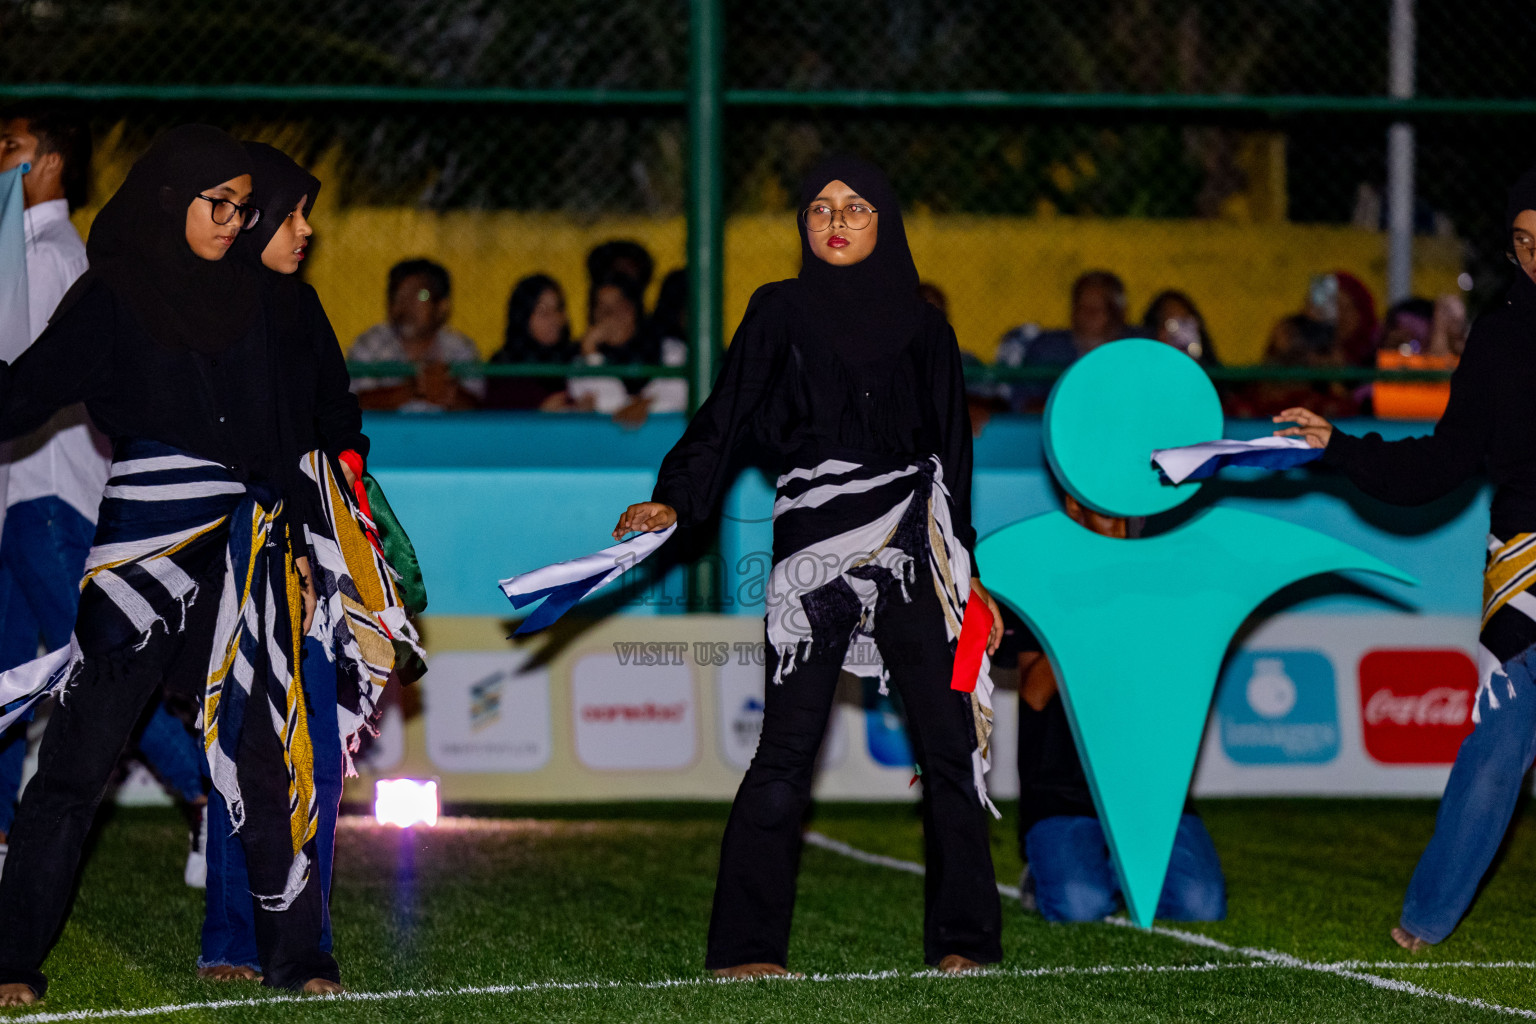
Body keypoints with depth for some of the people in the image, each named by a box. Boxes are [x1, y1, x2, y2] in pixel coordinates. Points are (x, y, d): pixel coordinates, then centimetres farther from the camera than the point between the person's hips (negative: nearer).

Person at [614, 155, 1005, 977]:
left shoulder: (923, 329, 13)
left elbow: (952, 453, 16)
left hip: (913, 546, 2)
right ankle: (745, 946, -3)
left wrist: (966, 569, 13)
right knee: (788, 749, -7)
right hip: (814, 545, -2)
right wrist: (674, 500, -14)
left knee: (949, 740, -3)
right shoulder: (780, 312, 9)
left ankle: (961, 939, 6)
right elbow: (726, 415, 1)